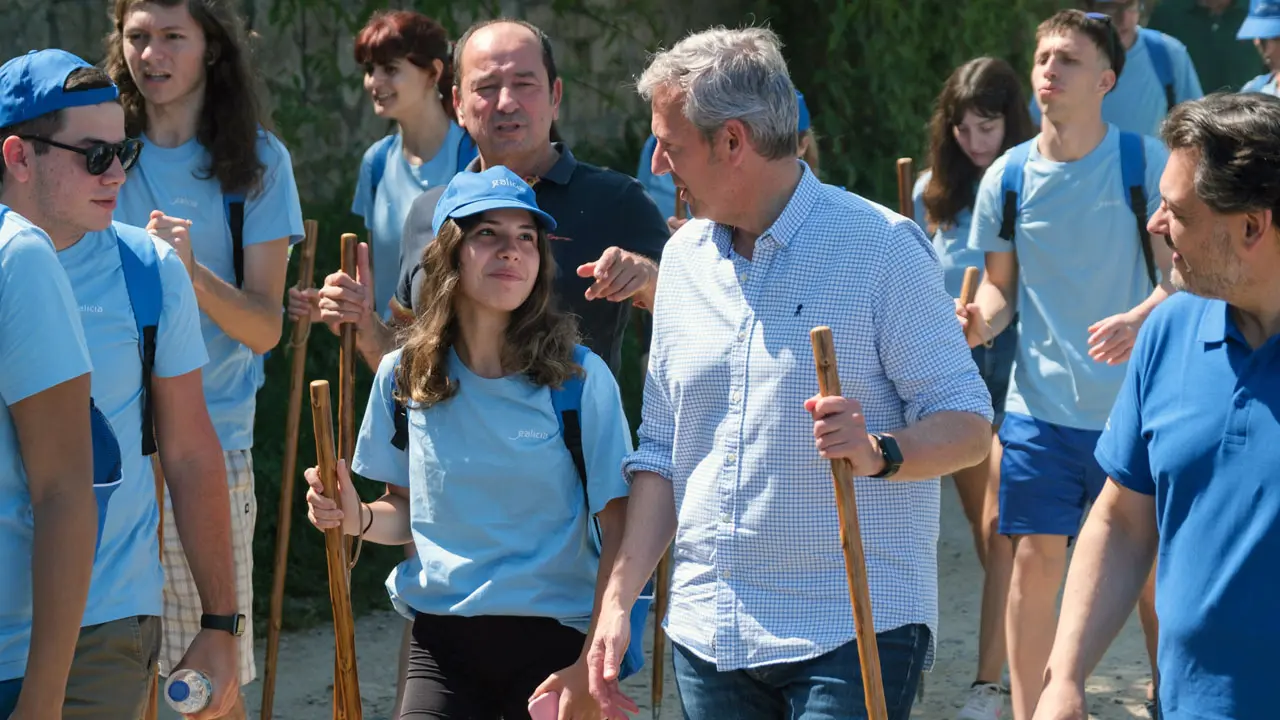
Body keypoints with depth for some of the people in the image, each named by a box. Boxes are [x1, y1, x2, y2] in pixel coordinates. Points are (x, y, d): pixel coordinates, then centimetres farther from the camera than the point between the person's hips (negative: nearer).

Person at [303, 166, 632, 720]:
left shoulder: (580, 378, -7)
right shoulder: (404, 376, 3)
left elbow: (619, 531, -5)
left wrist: (594, 666, -10)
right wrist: (358, 518, -7)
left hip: (553, 642, -2)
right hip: (443, 641, 2)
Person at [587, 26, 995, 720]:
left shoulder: (881, 246, -6)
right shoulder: (683, 257, 12)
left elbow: (968, 425, -8)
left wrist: (879, 451, -28)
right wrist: (618, 598, 5)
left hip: (853, 634, -5)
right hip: (706, 631, 5)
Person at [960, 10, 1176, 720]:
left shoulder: (1145, 162, -6)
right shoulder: (1007, 177, 1)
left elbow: (1181, 270, -7)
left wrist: (1139, 319, -27)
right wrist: (979, 321, -11)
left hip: (1137, 404, -2)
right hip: (1041, 406, 2)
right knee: (1035, 559, 1)